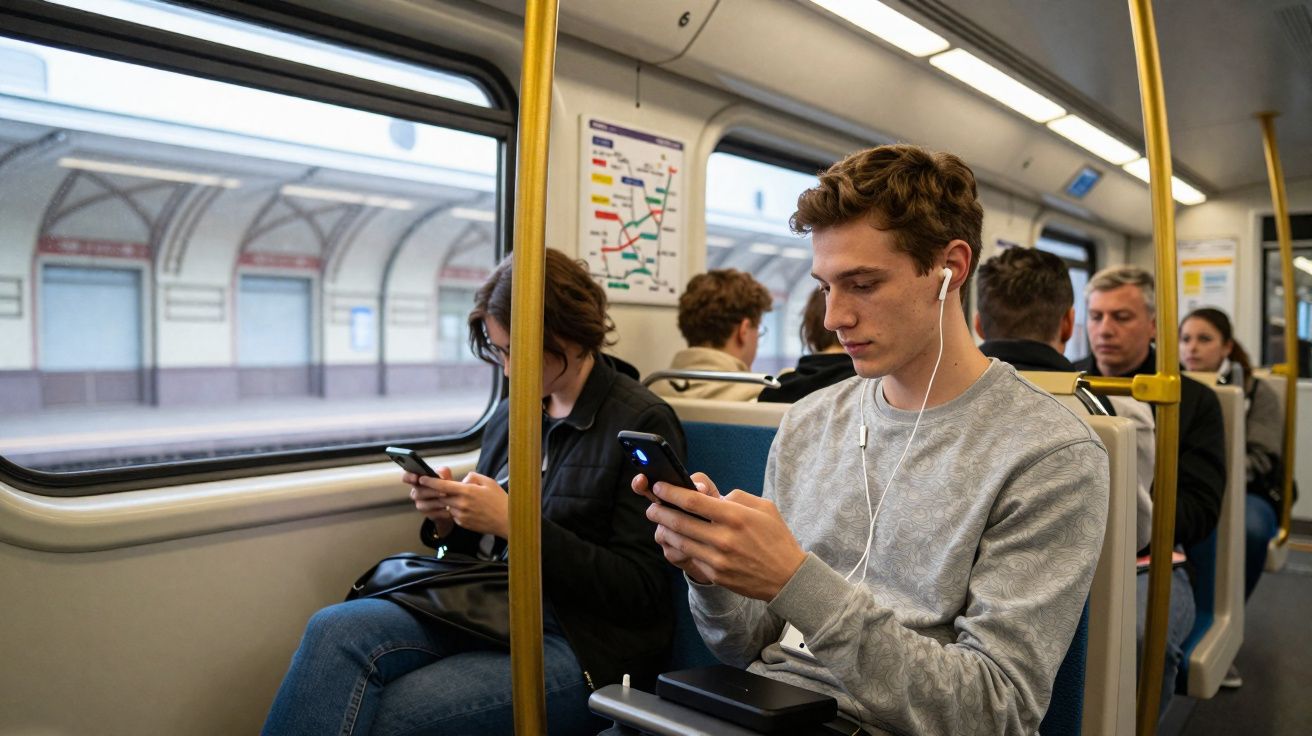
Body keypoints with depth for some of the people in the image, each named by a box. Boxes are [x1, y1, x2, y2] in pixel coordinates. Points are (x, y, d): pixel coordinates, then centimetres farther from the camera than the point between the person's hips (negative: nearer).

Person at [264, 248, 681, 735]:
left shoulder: (643, 422, -7)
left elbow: (640, 591, -12)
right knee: (335, 630, -21)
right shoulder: (511, 414, 12)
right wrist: (447, 517, -3)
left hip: (583, 647, -6)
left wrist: (514, 522, -18)